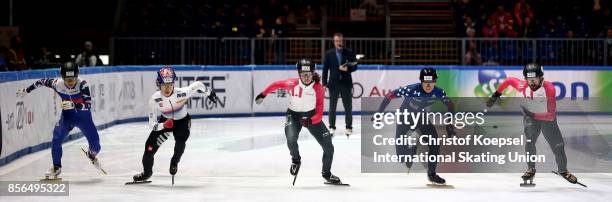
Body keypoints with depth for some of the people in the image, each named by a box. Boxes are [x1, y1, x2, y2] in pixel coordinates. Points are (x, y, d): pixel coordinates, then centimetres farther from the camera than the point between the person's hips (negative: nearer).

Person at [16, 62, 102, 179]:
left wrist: (73, 105, -48)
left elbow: (88, 105, -33)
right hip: (67, 115, 2)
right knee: (57, 137, -21)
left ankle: (92, 155, 34)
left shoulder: (82, 84, -27)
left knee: (95, 145, -5)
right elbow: (42, 82, 0)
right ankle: (56, 167, -5)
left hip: (84, 116, -2)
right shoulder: (57, 84, -19)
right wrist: (26, 90, 10)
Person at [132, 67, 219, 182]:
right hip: (165, 121, 1)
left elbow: (198, 85, -13)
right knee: (150, 145, -7)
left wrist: (209, 93, 4)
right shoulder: (154, 100, -26)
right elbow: (152, 124, -20)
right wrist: (163, 126, -41)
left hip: (182, 120, -1)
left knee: (180, 140, -28)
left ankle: (174, 162, 3)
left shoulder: (182, 93, -31)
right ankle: (147, 172, 16)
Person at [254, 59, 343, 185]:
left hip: (312, 116, 1)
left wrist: (310, 121, -39)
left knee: (328, 147, -2)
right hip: (294, 114, -1)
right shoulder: (292, 84, -22)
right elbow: (277, 85, -1)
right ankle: (296, 160, 3)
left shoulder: (319, 89, -21)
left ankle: (326, 173, 25)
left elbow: (319, 114, -21)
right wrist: (263, 94, 8)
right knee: (291, 139, -31)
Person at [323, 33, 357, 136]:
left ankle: (349, 127, 12)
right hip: (333, 83, 0)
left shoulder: (349, 53, 2)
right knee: (332, 107, 5)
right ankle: (332, 127, 13)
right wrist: (324, 83, -3)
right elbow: (325, 69, 2)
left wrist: (347, 69, -18)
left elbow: (354, 67, 3)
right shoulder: (329, 54, 3)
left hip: (346, 83, 0)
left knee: (348, 106, 3)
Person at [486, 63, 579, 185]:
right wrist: (496, 95, 1)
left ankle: (563, 170, 26)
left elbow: (551, 114, -24)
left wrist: (532, 112, -27)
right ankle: (531, 169, -5)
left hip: (548, 119, -1)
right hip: (531, 117, 1)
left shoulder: (549, 89, -29)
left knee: (558, 146, 1)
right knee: (530, 140, -22)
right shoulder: (522, 86, -21)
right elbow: (508, 80, 0)